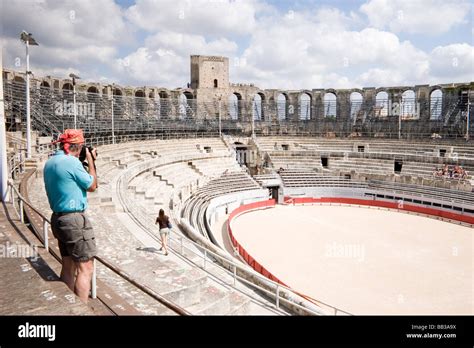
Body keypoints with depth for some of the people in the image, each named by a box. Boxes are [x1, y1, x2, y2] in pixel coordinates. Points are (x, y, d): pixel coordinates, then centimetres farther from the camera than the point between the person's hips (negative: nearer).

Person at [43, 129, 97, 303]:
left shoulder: (50, 162, 10)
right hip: (74, 220, -10)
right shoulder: (72, 162, -18)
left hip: (59, 218, 10)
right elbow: (92, 186, -7)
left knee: (68, 267, 17)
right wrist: (90, 161, 3)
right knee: (85, 268, -4)